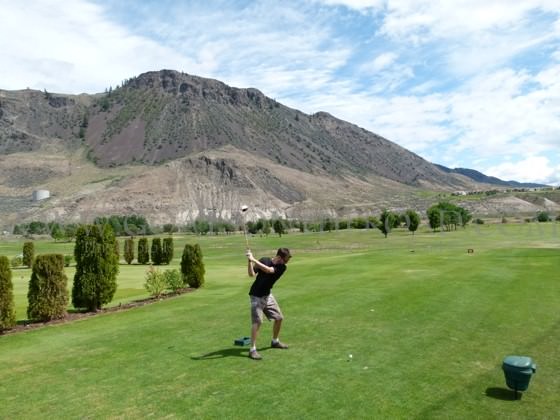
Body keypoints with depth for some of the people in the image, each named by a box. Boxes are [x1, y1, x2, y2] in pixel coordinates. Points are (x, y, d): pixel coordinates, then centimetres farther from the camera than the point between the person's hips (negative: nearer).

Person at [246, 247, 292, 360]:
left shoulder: (282, 267, -9)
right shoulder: (264, 260, -13)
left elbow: (268, 270, -26)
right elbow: (251, 274, -17)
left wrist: (254, 259, -31)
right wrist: (249, 261, -32)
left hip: (267, 295, 5)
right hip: (256, 296, -5)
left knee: (279, 318, 10)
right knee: (257, 321, -16)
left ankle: (275, 341, 32)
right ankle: (252, 349, -9)